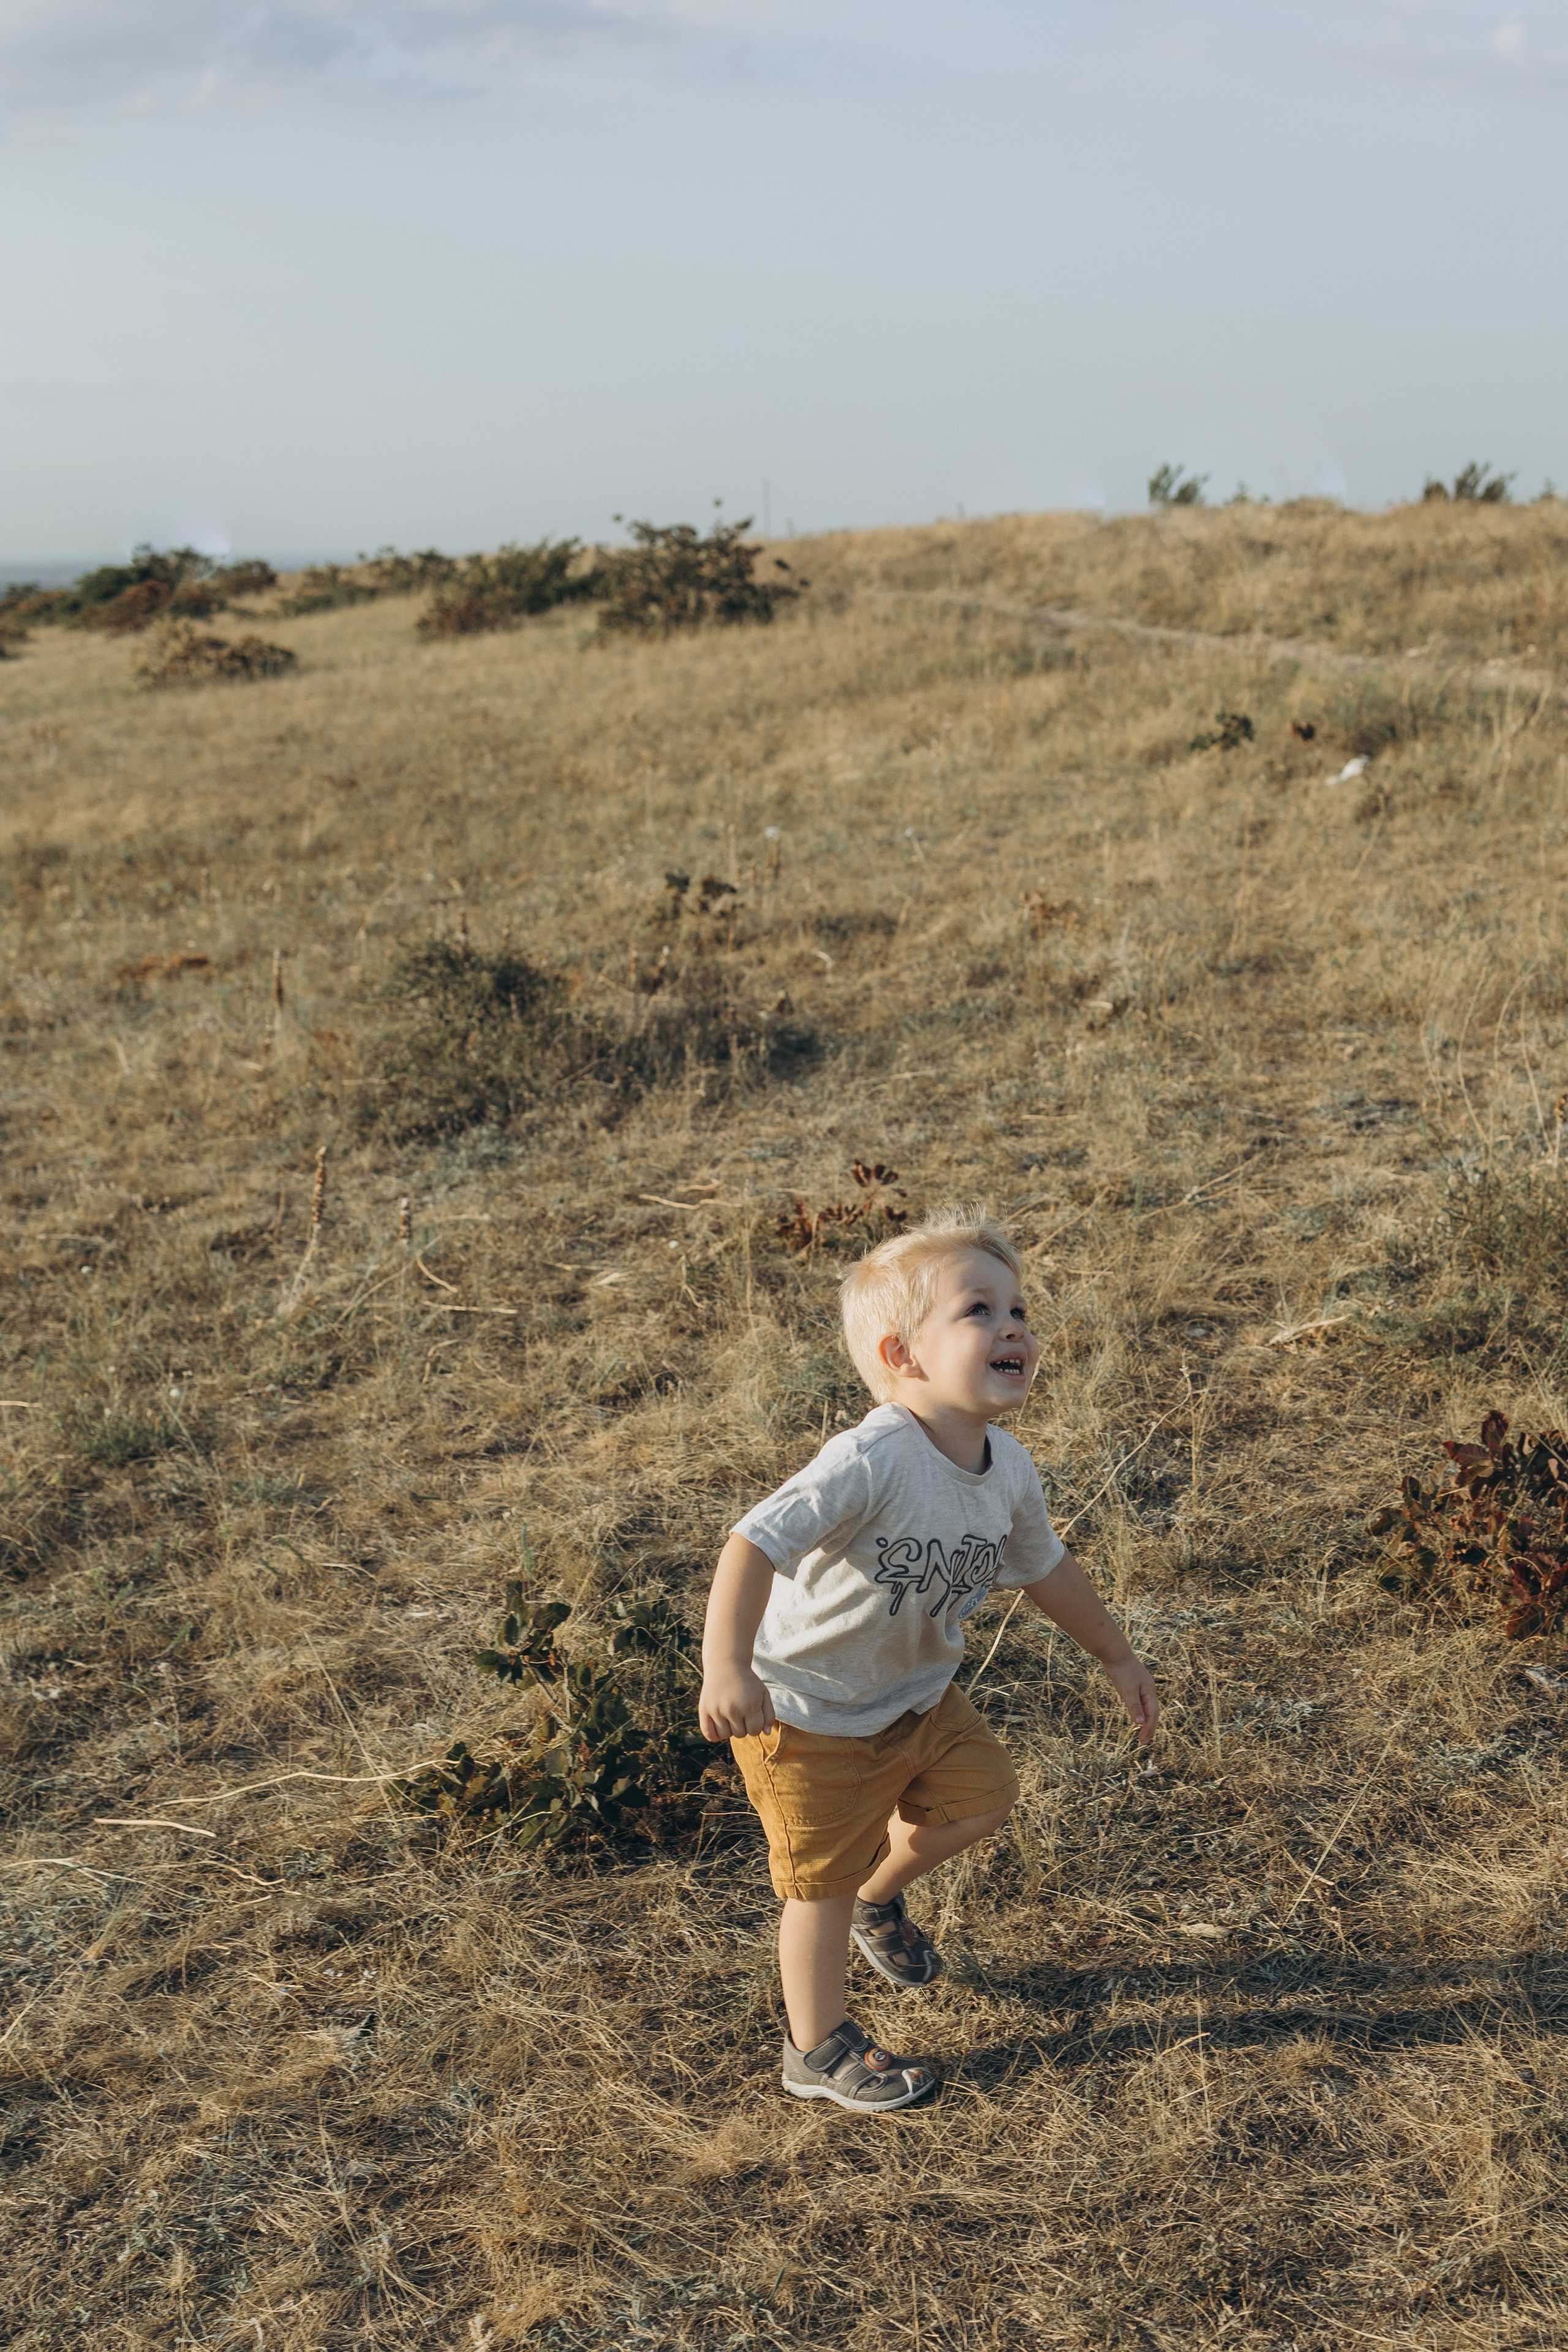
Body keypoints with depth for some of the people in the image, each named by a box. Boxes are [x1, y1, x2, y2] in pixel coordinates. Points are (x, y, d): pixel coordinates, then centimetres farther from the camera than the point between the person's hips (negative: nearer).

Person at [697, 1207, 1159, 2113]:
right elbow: (755, 1543, -41)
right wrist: (728, 1669, -50)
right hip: (809, 1711, -7)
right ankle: (819, 2049, 30)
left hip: (916, 1693, 7)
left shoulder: (1009, 1469, -9)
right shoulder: (872, 1461, -36)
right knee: (824, 1879, 7)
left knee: (985, 1795, 19)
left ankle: (879, 1899, 46)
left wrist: (1119, 1657, 18)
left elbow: (1046, 1566, 9)